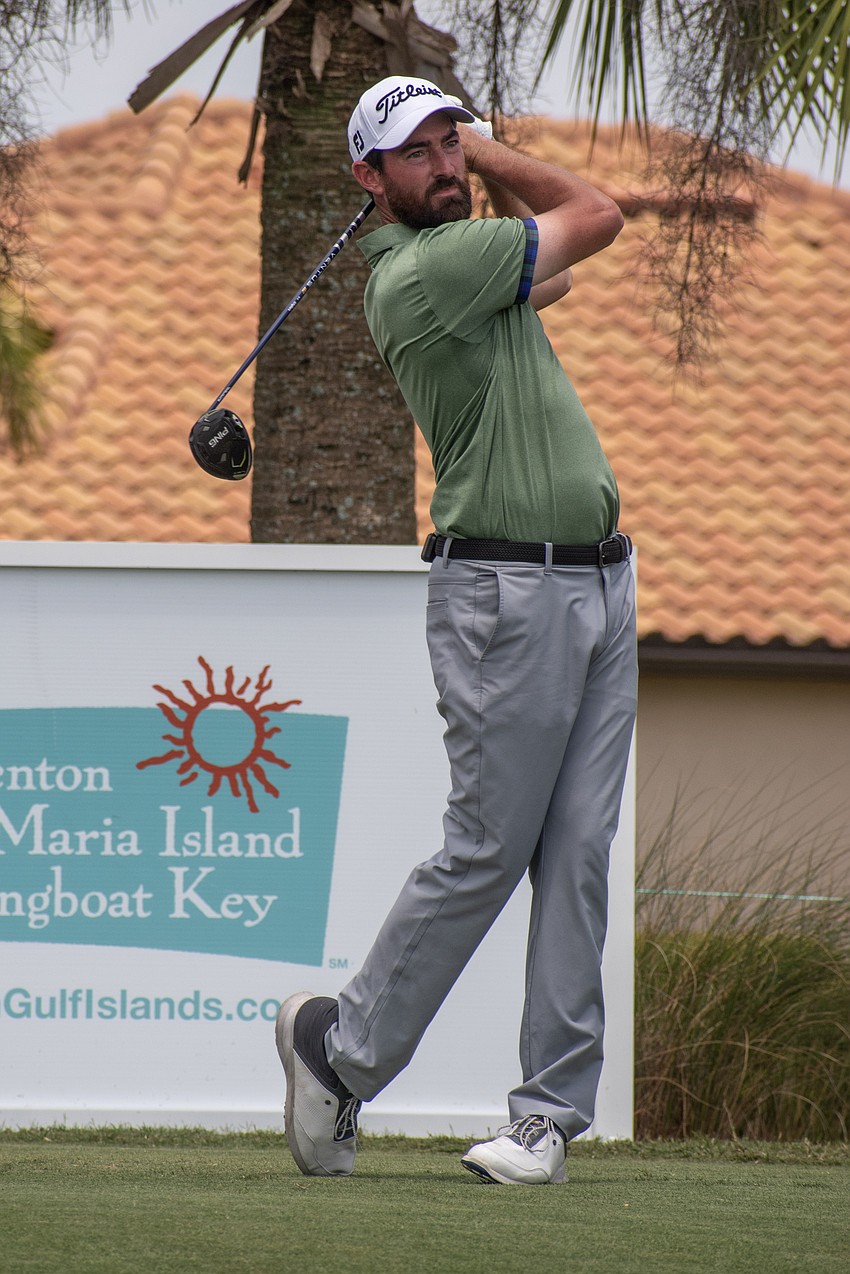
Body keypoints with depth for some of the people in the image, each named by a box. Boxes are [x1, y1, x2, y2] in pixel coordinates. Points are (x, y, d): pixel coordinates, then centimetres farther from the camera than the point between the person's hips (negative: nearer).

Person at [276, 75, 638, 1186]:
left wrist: (478, 152, 19)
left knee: (578, 855, 2)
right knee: (488, 849, -5)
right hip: (510, 589, -8)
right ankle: (341, 1047, 12)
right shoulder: (422, 272, -14)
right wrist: (487, 155, 8)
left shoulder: (470, 255, 14)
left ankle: (551, 1111, 2)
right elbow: (598, 216, -6)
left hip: (599, 583, 8)